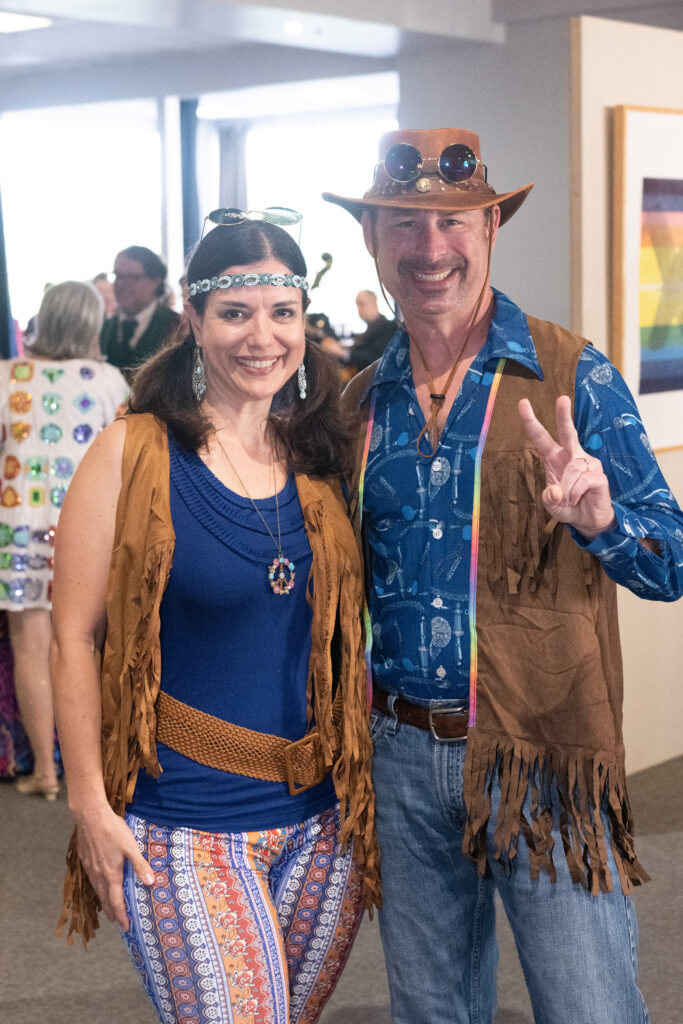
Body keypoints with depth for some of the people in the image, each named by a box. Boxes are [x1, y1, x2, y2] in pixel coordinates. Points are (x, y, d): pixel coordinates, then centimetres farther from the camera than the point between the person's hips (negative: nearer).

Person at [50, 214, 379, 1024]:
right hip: (184, 822, -5)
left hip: (322, 817, 5)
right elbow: (75, 638, -8)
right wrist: (91, 806, -10)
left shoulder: (317, 460, 5)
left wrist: (362, 777, 10)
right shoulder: (133, 455, -9)